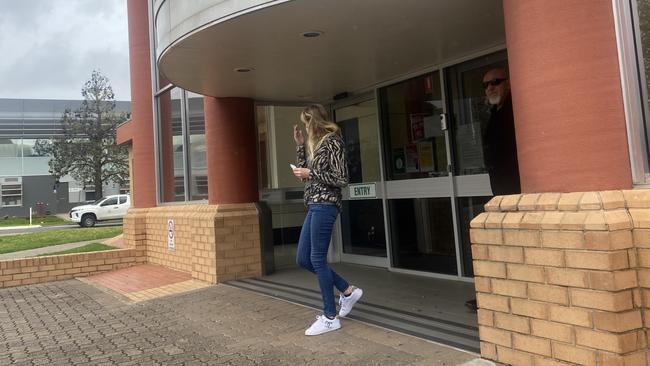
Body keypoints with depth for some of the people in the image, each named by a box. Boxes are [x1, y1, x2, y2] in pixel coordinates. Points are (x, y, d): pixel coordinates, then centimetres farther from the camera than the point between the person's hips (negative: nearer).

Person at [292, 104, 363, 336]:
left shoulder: (333, 142, -9)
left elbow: (341, 179, -15)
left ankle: (330, 317, 5)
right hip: (314, 206, 10)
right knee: (303, 259, 10)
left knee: (317, 260, -6)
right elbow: (306, 172, 20)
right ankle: (347, 291, 22)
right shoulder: (317, 143, 18)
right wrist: (300, 145, 15)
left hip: (325, 205, -10)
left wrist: (310, 173, -13)